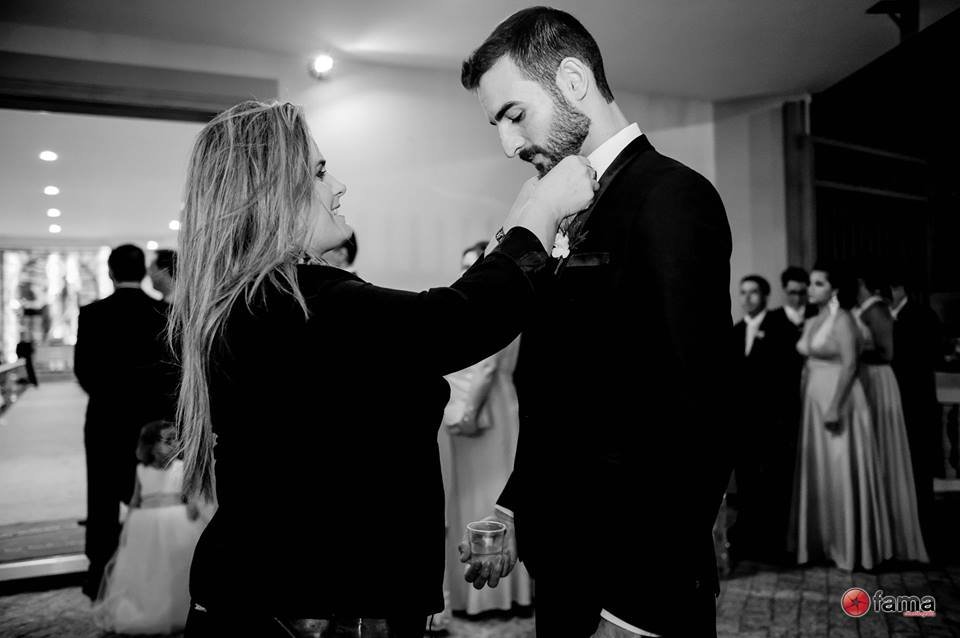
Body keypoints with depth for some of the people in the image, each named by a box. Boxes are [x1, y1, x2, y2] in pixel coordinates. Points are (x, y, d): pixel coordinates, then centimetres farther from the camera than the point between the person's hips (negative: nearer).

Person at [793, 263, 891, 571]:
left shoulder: (843, 319, -10)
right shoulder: (811, 323, 14)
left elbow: (850, 365, -17)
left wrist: (834, 407, -22)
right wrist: (805, 402, 9)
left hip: (839, 401, -8)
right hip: (814, 402, 8)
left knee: (843, 473, -2)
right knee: (818, 472, 11)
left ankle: (852, 545, 9)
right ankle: (822, 541, 20)